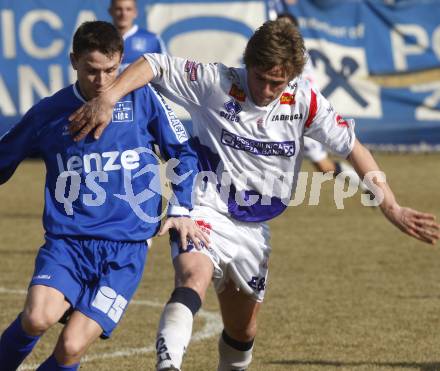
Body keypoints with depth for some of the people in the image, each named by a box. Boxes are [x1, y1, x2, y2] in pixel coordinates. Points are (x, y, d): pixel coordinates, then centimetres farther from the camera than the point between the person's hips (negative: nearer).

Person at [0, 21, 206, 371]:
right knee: (38, 318, -28)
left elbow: (183, 153, 16)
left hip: (127, 247, 0)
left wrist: (181, 210, 6)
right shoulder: (49, 112, 5)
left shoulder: (142, 99, 4)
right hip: (66, 240, 1)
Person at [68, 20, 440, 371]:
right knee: (195, 277, -36)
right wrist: (106, 99, -28)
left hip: (252, 229, 5)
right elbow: (152, 65, -12)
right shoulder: (216, 83, -14)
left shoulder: (304, 100, -5)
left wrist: (392, 209, -4)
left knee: (242, 332, 16)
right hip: (205, 211, -5)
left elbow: (353, 147, 0)